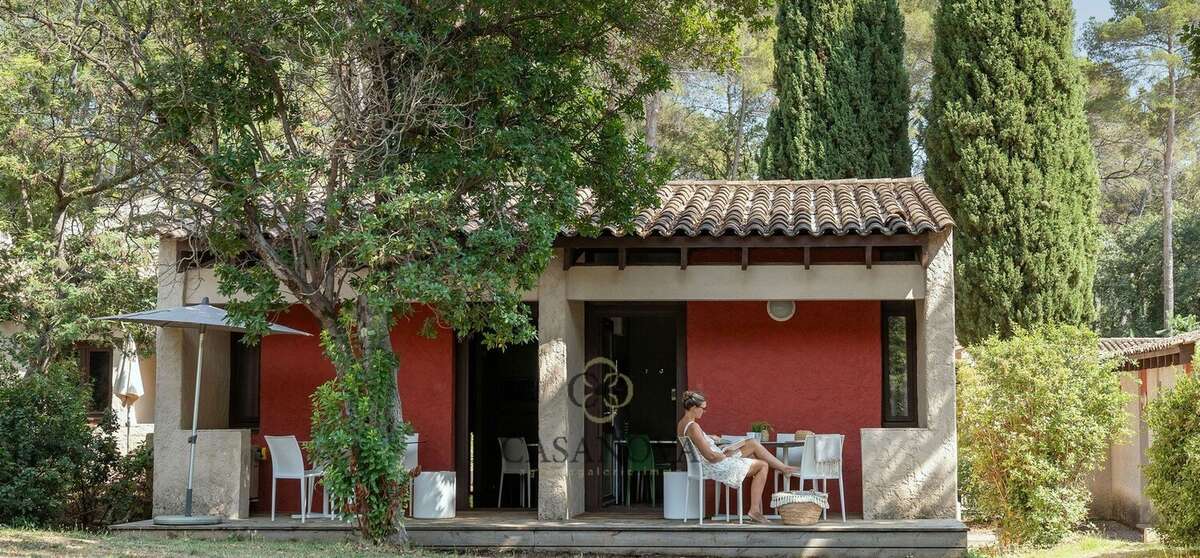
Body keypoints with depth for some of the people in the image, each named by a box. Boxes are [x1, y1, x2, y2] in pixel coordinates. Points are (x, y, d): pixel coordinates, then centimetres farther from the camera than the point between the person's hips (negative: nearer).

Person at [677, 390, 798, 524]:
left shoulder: (681, 425, 5)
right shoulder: (693, 427, -25)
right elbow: (710, 456, -26)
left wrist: (723, 451, 9)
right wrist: (725, 456, -7)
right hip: (717, 468, -10)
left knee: (752, 443, 12)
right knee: (763, 466, 2)